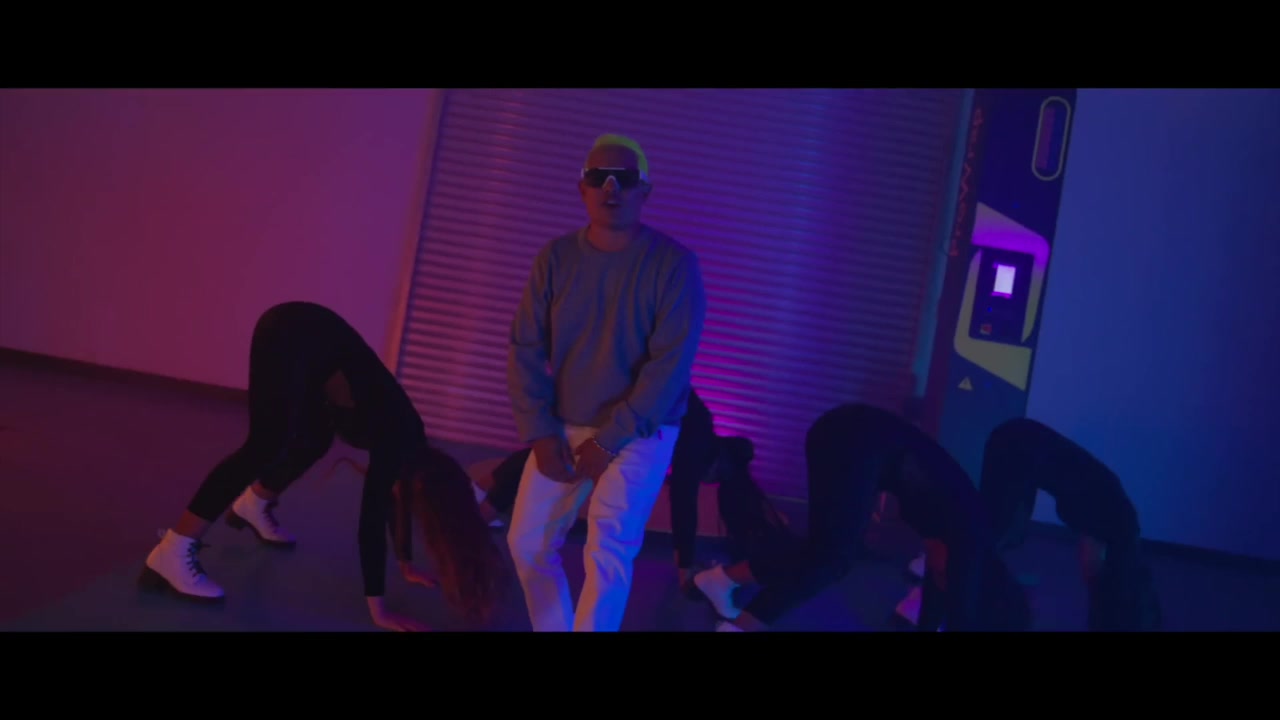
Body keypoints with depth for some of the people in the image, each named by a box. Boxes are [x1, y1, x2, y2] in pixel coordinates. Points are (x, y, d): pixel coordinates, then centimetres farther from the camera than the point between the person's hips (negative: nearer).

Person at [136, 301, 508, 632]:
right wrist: (378, 610, -19)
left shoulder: (409, 442, 6)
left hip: (308, 341, 9)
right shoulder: (395, 439, -16)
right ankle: (173, 555, -21)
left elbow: (393, 498, 22)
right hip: (293, 336, -9)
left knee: (315, 440, 19)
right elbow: (371, 522, -20)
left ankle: (252, 506, 43)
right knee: (269, 445, -18)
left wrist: (406, 564, 30)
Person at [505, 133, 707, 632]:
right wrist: (539, 433, -9)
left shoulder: (674, 264, -13)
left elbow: (670, 364, -17)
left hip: (638, 433, -4)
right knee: (528, 543, 3)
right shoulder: (555, 257, -1)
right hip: (563, 427, 4)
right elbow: (526, 350, 0)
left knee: (607, 552, -18)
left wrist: (609, 441, -18)